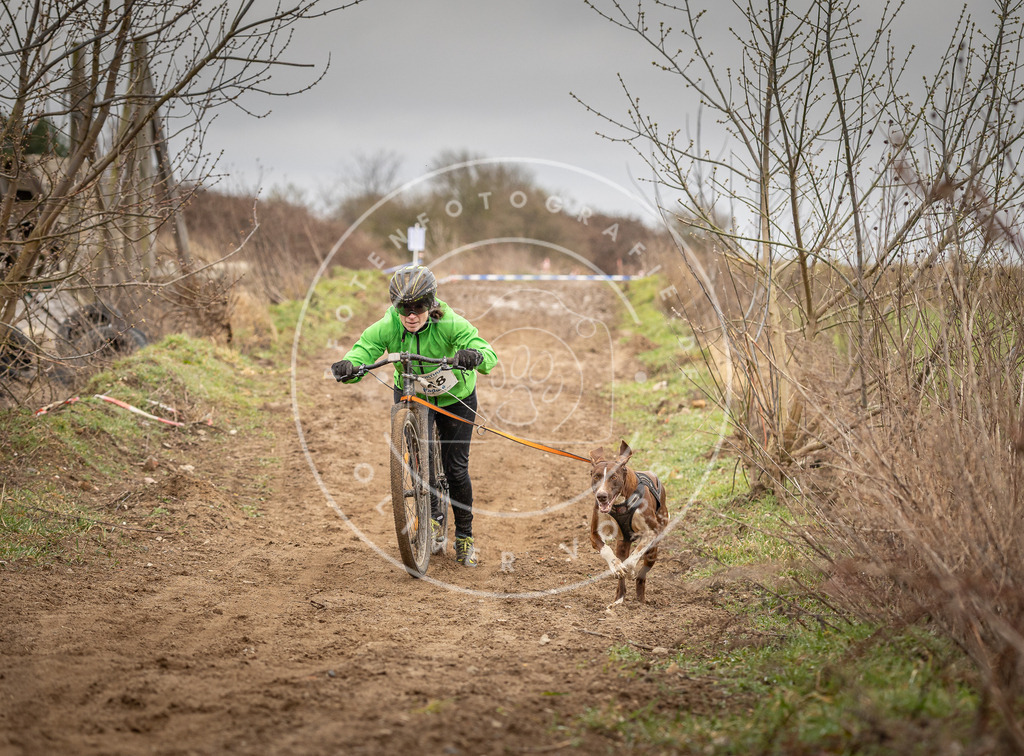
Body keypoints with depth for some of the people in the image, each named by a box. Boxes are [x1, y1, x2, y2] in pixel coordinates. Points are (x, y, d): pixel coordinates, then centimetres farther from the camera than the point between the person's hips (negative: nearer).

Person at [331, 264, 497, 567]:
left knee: (456, 469, -1)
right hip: (411, 394, 2)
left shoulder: (450, 325, -31)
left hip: (455, 397, -2)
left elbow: (489, 354, -41)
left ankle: (464, 537, 20)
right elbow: (361, 352, -31)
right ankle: (433, 517, -7)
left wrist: (475, 356, -64)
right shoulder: (386, 328, -25)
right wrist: (346, 367, -55)